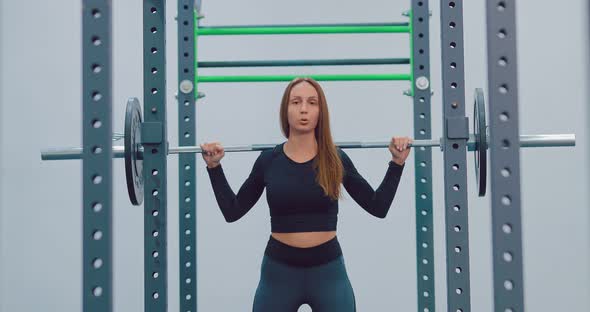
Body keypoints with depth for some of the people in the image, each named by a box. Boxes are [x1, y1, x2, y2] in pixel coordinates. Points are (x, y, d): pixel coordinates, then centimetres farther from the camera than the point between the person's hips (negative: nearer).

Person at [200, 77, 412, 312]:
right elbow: (232, 212, 7)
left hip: (328, 271, 0)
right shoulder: (268, 160, 0)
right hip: (279, 271, 0)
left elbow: (378, 207, 4)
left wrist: (397, 163, -2)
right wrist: (214, 167, 2)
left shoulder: (336, 160, -1)